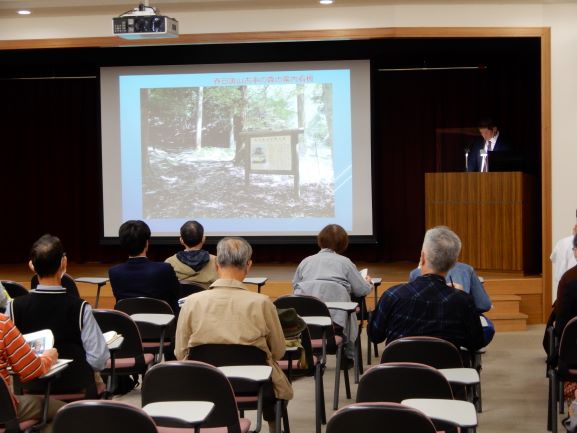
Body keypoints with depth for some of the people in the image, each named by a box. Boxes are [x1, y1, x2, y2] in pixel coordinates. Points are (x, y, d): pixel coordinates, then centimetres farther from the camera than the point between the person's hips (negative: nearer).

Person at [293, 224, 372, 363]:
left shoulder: (306, 261, 16)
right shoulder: (345, 262, 9)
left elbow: (295, 286, 18)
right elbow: (362, 290, 9)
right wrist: (368, 282, 33)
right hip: (335, 318, -2)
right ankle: (348, 356, 33)